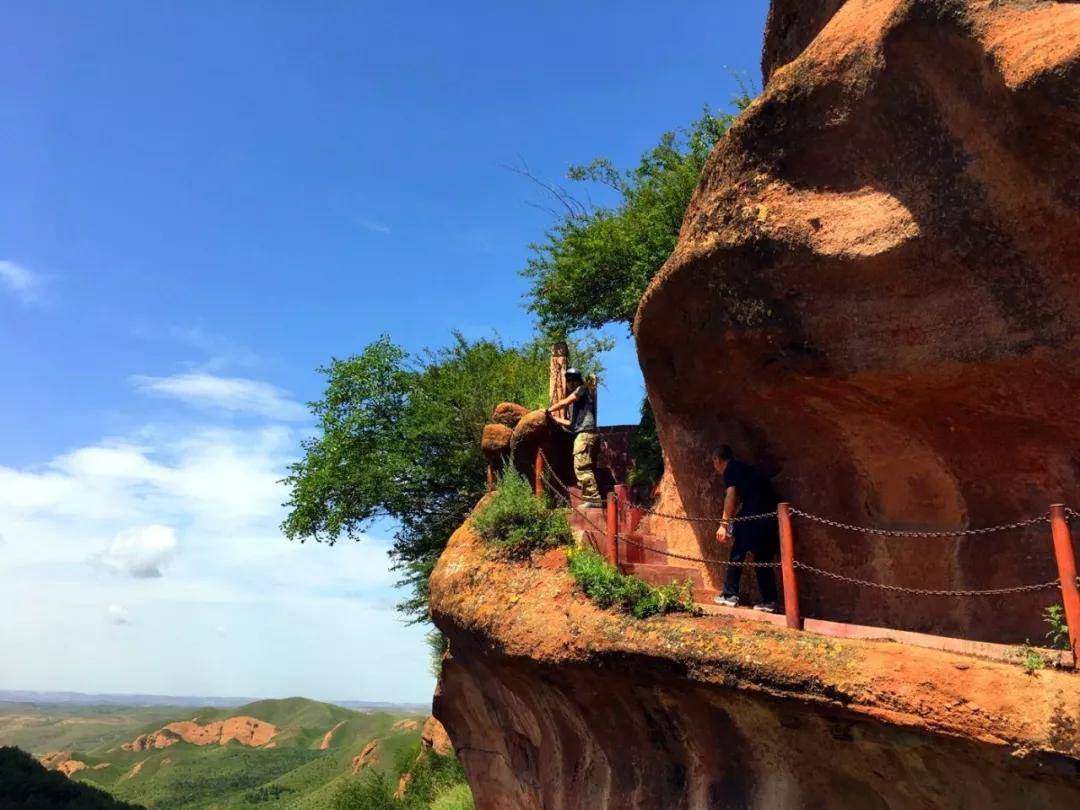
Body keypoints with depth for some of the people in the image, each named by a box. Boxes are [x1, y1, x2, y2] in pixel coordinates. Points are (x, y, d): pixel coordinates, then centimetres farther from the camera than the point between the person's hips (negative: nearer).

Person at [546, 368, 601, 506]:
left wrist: (549, 409, 5)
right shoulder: (574, 401, 26)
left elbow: (564, 402, -6)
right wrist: (555, 418, 26)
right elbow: (572, 423, 23)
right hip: (581, 434, 10)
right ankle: (592, 498, 9)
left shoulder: (582, 389, 4)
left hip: (585, 433, -10)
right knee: (586, 468, 8)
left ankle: (593, 499, -14)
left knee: (581, 468, -14)